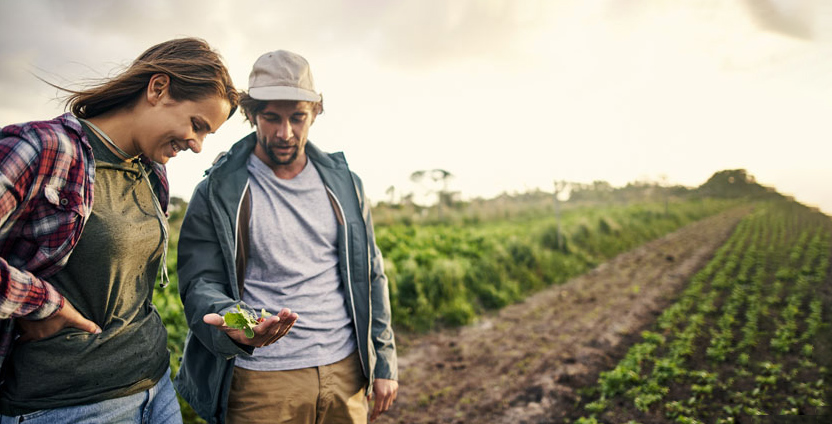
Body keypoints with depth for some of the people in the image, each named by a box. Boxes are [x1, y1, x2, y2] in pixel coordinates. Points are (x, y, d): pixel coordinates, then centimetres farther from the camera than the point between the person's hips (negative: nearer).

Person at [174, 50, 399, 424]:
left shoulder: (343, 183, 6)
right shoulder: (218, 193, -3)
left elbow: (369, 276, 8)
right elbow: (200, 283, -6)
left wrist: (384, 363, 6)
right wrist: (231, 324, -28)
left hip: (345, 371, 3)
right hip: (261, 379, -3)